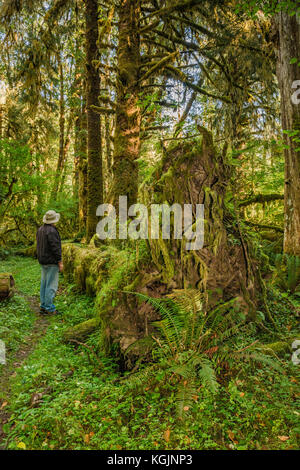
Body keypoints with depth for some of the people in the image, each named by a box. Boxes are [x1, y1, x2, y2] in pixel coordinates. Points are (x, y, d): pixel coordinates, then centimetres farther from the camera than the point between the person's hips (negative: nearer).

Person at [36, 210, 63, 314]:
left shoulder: (40, 229, 9)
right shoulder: (52, 231, -19)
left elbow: (39, 246, 15)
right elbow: (55, 248, -20)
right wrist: (60, 262, -15)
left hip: (43, 261, 9)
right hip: (51, 262, -9)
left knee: (44, 283, 15)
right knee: (51, 285, -3)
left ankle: (43, 306, 23)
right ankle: (49, 308, 1)